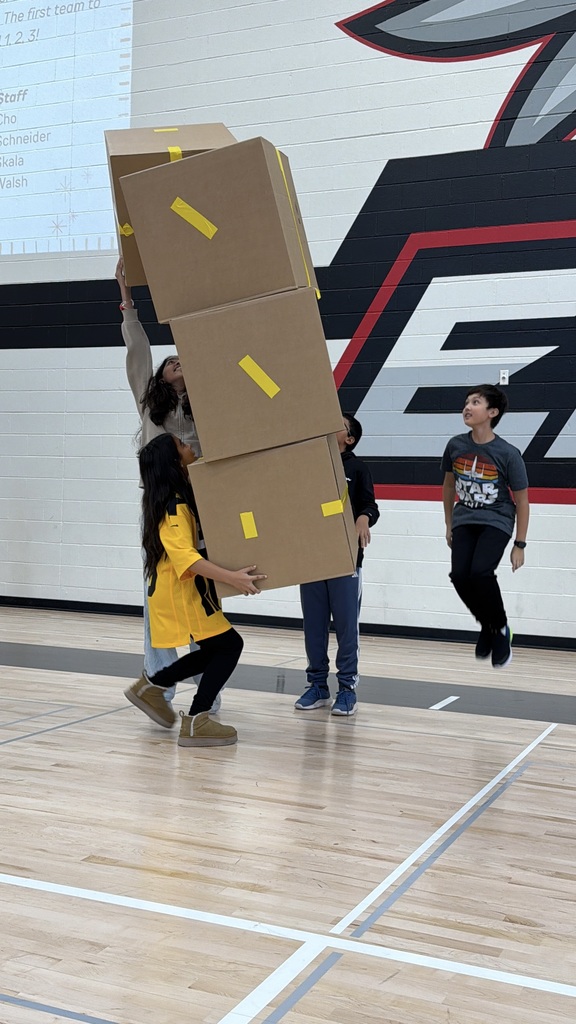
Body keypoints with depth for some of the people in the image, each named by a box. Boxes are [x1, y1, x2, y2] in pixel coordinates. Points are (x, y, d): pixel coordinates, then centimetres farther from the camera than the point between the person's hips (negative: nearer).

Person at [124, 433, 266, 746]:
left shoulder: (183, 497, 8)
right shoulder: (175, 506, -21)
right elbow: (185, 556, -32)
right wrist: (231, 577, -40)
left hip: (186, 590, 9)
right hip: (179, 592, -9)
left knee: (216, 650, 15)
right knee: (229, 645, -7)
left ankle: (150, 686, 24)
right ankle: (195, 723, -5)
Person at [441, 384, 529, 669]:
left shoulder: (508, 454, -14)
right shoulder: (456, 445, -3)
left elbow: (521, 500, -5)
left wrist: (519, 545, -4)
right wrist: (449, 525, 17)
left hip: (496, 522, -4)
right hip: (464, 520, 4)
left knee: (481, 571, -26)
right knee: (459, 575, -16)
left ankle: (501, 629, 1)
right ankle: (487, 625, 13)